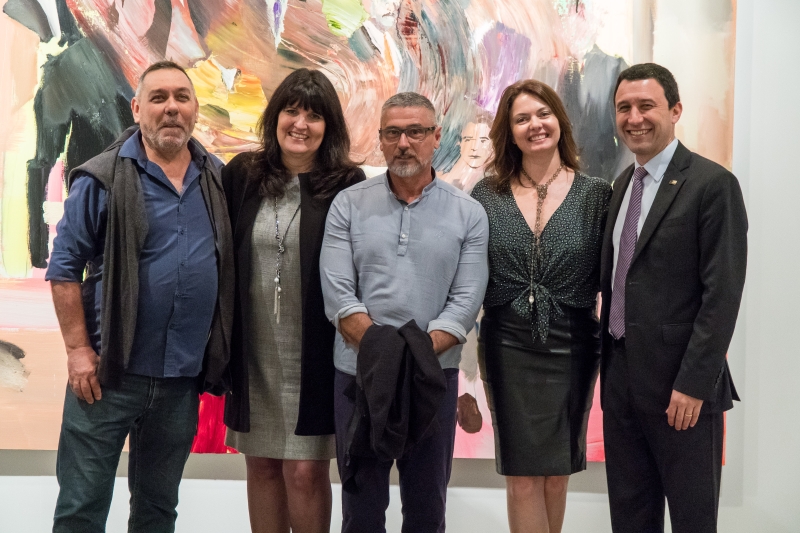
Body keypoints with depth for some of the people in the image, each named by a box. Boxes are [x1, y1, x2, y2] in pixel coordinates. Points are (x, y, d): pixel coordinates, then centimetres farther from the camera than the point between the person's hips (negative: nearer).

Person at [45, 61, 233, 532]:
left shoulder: (218, 180, 7)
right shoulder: (103, 179, -7)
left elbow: (231, 267, 13)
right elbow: (65, 268, -6)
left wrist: (221, 354, 7)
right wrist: (78, 349, -11)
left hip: (185, 375, 4)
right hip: (110, 371, -4)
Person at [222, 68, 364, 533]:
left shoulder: (347, 186, -5)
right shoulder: (242, 176, 4)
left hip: (313, 352, -3)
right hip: (254, 351, 3)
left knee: (305, 472, 0)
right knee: (262, 466, 13)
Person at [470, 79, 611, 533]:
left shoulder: (596, 194, 0)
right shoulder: (487, 195, 2)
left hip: (572, 347, 0)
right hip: (508, 346, 0)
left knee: (557, 473, 11)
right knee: (523, 478, 1)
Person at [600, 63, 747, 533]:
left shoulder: (712, 184, -12)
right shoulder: (624, 183, 12)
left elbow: (722, 294, -16)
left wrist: (694, 384, -18)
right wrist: (608, 364, 10)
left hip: (681, 386, -7)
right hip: (621, 376, 7)